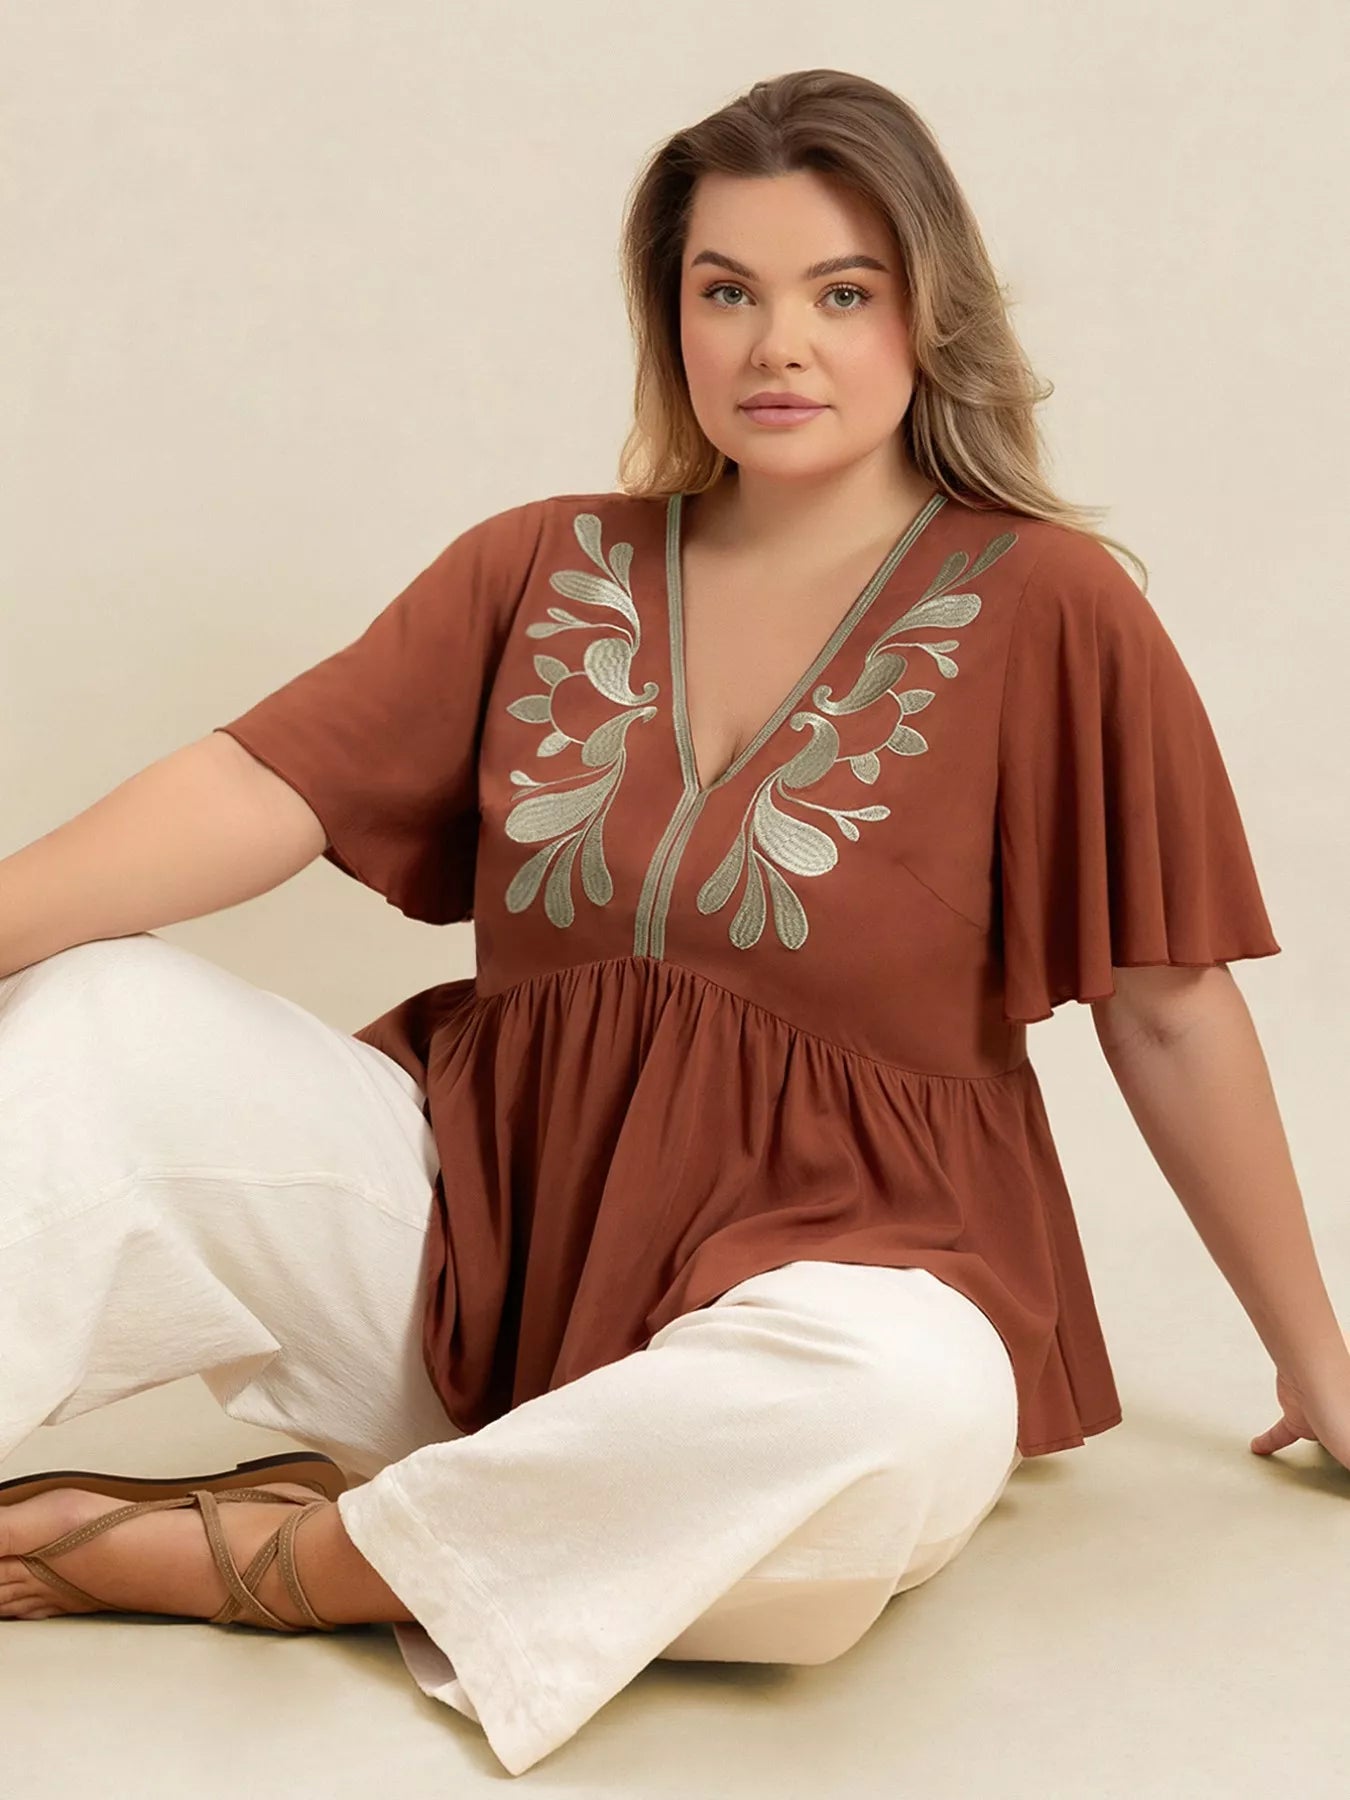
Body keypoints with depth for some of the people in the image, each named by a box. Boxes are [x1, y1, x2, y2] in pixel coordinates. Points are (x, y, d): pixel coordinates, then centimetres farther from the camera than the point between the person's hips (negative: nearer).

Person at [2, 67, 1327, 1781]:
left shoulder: (1044, 609, -4)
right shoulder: (542, 569, 6)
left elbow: (1167, 1013, 0)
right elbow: (261, 788, -5)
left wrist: (1309, 1352, 6)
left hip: (829, 1260, -2)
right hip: (486, 1212, 3)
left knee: (912, 1402, -37)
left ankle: (223, 1549, -23)